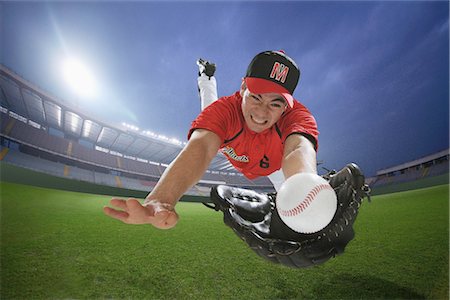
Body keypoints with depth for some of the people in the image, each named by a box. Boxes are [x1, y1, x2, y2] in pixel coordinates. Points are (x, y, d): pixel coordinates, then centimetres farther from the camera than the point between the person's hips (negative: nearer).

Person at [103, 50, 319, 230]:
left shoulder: (297, 115, -42)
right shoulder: (224, 109, -43)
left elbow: (299, 148, -64)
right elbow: (200, 147, -61)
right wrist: (160, 201, -79)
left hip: (273, 163, 0)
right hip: (232, 151, 0)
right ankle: (207, 77, 43)